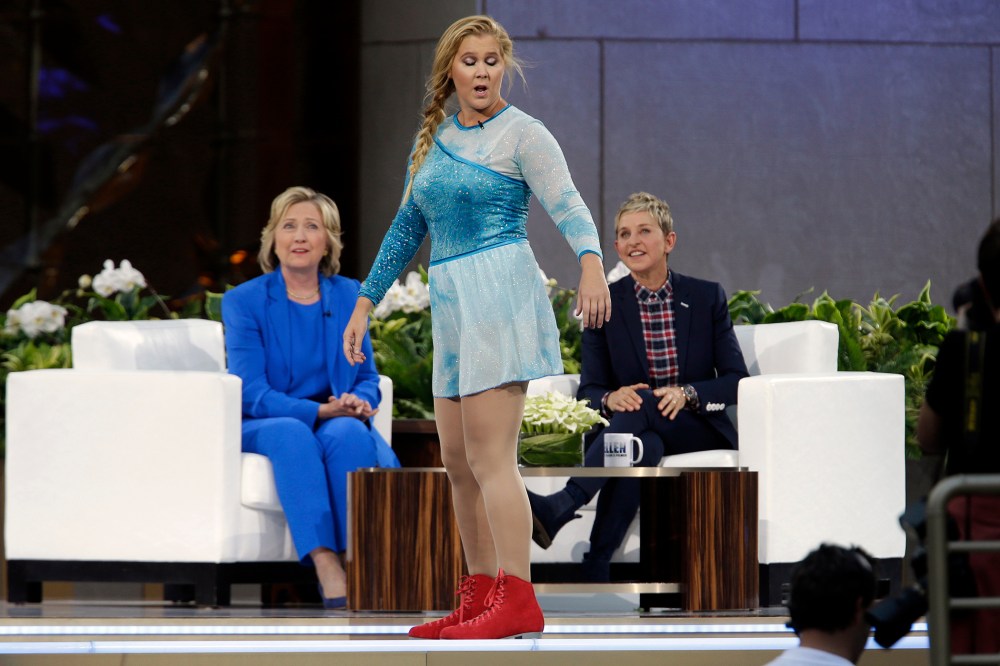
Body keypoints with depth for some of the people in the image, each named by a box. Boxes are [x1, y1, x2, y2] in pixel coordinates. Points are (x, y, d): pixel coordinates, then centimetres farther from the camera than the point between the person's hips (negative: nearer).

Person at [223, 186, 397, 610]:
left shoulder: (349, 296, 9)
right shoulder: (245, 301, -2)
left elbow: (367, 376, 14)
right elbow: (251, 393, -9)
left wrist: (359, 403, -12)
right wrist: (319, 410, -22)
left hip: (338, 424, 2)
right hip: (263, 428, -2)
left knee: (348, 435, -34)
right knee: (292, 435, -37)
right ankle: (328, 573, -48)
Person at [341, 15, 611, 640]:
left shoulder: (523, 135, -5)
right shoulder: (433, 140, 16)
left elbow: (569, 207, -18)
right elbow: (407, 229, 26)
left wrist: (592, 264, -37)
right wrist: (365, 302, 25)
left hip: (501, 294, -8)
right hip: (452, 305, 8)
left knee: (490, 457, -13)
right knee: (458, 460, 10)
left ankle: (519, 602, -14)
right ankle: (481, 600, 17)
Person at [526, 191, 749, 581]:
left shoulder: (708, 297, 5)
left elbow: (736, 380, 1)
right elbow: (589, 389, 3)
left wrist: (686, 393, -18)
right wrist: (610, 398, -22)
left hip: (699, 430, -1)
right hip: (643, 430, 1)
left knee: (640, 405, -35)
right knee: (642, 445, -39)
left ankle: (559, 507, -51)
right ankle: (595, 573, -50)